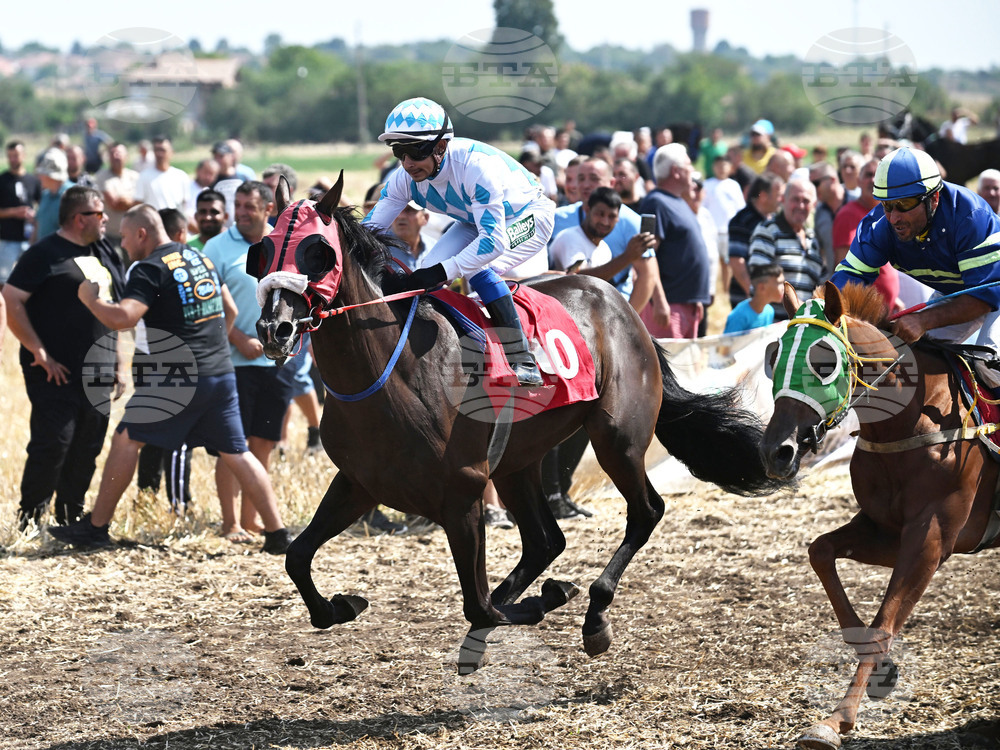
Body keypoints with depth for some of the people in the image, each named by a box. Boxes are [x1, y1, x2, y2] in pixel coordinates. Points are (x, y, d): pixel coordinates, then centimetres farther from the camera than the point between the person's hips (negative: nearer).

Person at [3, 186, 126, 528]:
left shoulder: (105, 252, 14)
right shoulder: (44, 253, -8)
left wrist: (118, 365, 16)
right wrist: (40, 353, -16)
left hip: (97, 374, 7)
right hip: (57, 373, -7)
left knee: (87, 449, 9)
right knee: (53, 445, -9)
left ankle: (71, 519, 21)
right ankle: (30, 518, 2)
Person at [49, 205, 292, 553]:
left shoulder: (150, 269, -8)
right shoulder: (201, 259, 17)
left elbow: (123, 318, -21)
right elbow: (229, 311, 26)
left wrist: (90, 299, -5)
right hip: (222, 374, 7)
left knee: (127, 439, 5)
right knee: (236, 453, 9)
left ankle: (96, 527, 8)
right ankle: (277, 534, 3)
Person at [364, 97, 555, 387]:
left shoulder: (477, 165, -40)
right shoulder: (404, 178, -20)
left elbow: (495, 240, -42)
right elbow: (371, 228, -12)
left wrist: (443, 272, -50)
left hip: (528, 216, -7)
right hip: (475, 222, 7)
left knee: (478, 269, -32)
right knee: (425, 277, -11)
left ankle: (523, 362, -27)